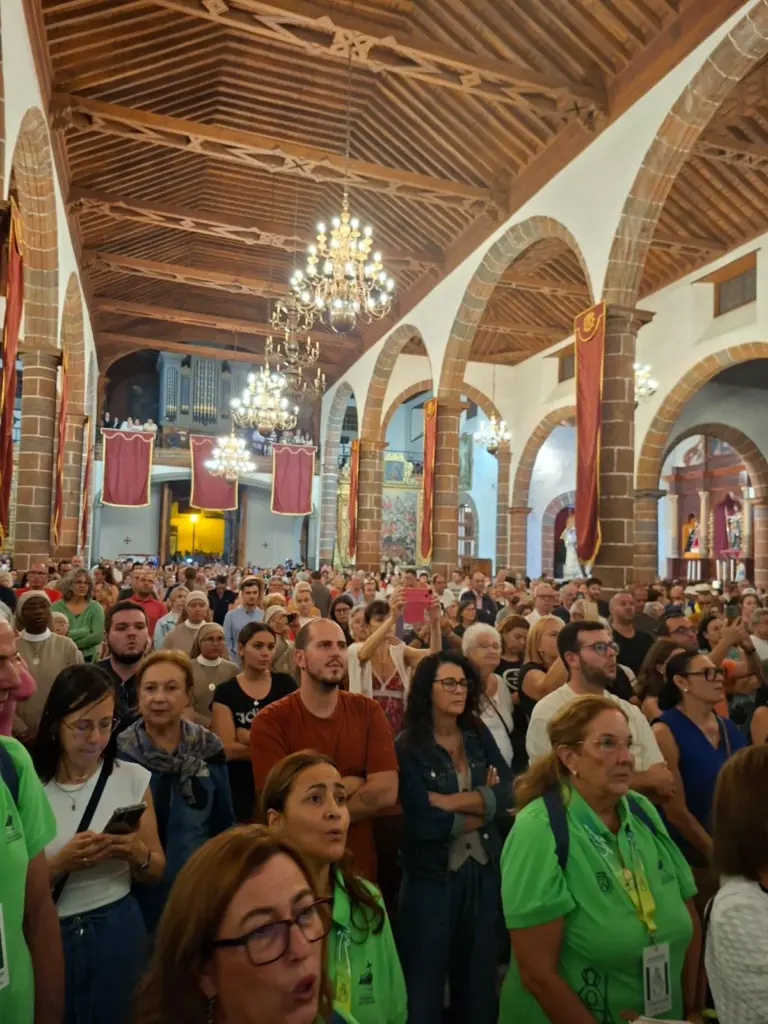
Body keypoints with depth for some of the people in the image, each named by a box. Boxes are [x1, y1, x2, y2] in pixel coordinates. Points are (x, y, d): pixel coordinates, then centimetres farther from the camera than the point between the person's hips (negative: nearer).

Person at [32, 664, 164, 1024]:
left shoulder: (134, 779, -6)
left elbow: (155, 872, 2)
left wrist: (138, 854, -18)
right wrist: (61, 863, -23)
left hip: (118, 931, 2)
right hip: (47, 935, -1)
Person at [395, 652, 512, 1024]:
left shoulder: (479, 735, 1)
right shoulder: (408, 745, -14)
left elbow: (507, 793, -10)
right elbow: (424, 821, -22)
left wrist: (452, 801, -20)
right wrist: (483, 804, -12)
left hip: (484, 869, 4)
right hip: (431, 874, -4)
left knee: (480, 975, 19)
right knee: (426, 980, 12)